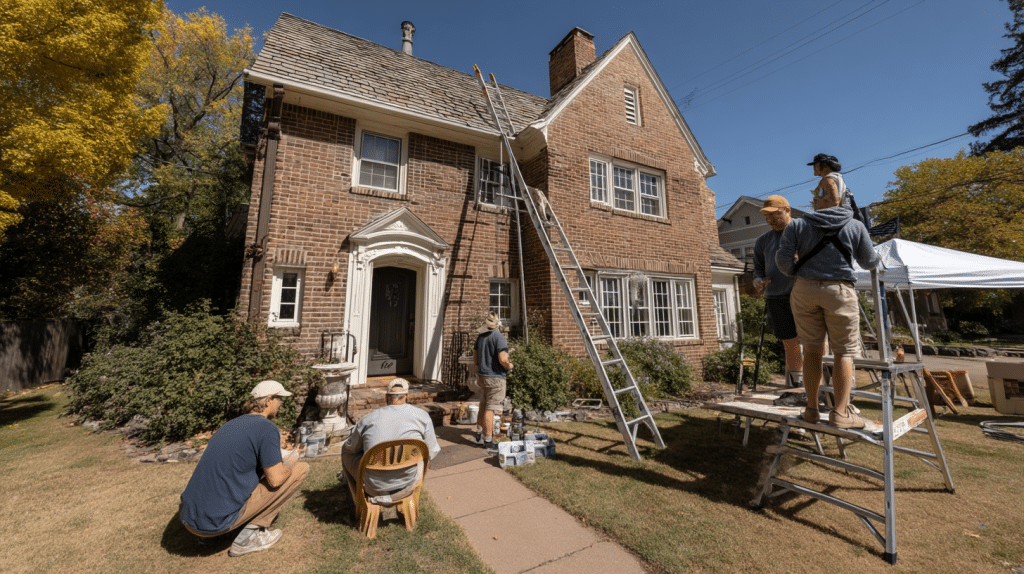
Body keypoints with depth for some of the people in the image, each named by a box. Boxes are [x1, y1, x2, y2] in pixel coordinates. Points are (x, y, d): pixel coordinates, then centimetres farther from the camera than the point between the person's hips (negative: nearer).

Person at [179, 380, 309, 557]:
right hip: (217, 521, -8)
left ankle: (209, 534, 18)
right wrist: (288, 466, 9)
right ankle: (249, 535, 0)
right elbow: (275, 479, -13)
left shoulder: (231, 424, 12)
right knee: (301, 469, -4)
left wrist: (277, 463, 21)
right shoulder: (267, 428, -13)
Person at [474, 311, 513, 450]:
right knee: (490, 409, -1)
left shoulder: (481, 336, 6)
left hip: (482, 375, 8)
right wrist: (509, 366, -7)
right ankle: (488, 441, 9)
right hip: (495, 377, -8)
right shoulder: (498, 337, -19)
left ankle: (479, 434, 34)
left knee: (483, 406, 21)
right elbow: (503, 359, -26)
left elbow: (475, 354, 17)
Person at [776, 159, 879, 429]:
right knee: (844, 352, 6)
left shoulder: (797, 225, 2)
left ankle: (812, 408, 13)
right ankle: (841, 412, 2)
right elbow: (870, 263, 11)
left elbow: (783, 259, -6)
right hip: (839, 290, -1)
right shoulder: (855, 226, 4)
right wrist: (868, 250, 32)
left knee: (812, 349, 9)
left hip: (804, 289, 1)